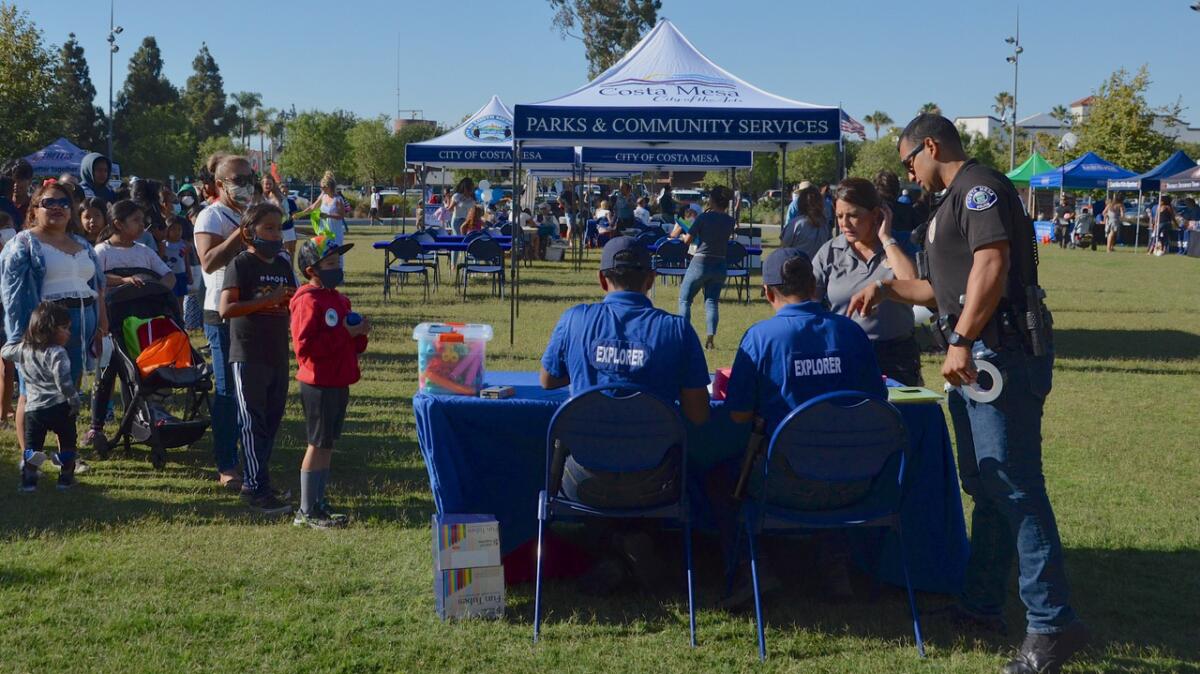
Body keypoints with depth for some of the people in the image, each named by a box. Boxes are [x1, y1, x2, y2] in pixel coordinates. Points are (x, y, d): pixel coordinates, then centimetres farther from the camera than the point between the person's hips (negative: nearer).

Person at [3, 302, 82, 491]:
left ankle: (28, 479, 3)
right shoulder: (57, 353, -12)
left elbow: (5, 352, 29)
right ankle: (65, 478, 16)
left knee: (31, 447, 12)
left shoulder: (23, 349, 8)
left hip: (33, 408, 4)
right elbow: (63, 381, -22)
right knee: (67, 443, 13)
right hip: (59, 407, -4)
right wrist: (75, 402, -13)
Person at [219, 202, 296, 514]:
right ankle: (257, 489, -1)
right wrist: (266, 300, -23)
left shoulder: (283, 265, 11)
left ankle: (254, 482, 24)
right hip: (248, 356, -7)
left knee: (272, 419, 12)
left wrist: (289, 299, -5)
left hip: (278, 353, 7)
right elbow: (226, 309, -18)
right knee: (253, 423, -4)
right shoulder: (241, 264, -9)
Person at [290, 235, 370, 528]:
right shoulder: (309, 301, -14)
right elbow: (304, 346, -23)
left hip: (338, 382, 9)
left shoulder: (338, 299, 16)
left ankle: (318, 502, 22)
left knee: (327, 443, 13)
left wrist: (359, 334, 4)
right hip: (319, 384, -9)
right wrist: (345, 333, -21)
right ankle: (306, 512, 2)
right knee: (318, 444, -4)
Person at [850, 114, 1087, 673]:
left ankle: (1051, 623, -12)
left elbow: (991, 265, -23)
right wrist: (887, 289, 28)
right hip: (980, 355, 11)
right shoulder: (955, 200, 23)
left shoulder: (979, 186, -9)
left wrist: (963, 343, -27)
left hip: (1002, 350, -11)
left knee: (1013, 487, -13)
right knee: (986, 486, 16)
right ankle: (980, 606, 25)